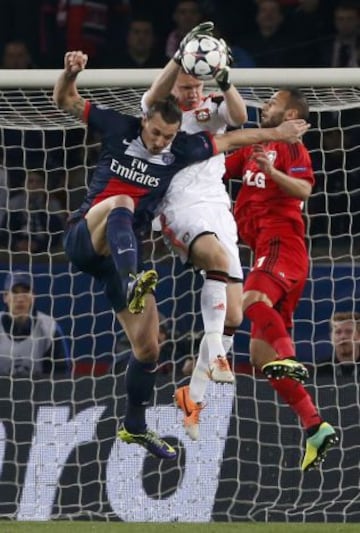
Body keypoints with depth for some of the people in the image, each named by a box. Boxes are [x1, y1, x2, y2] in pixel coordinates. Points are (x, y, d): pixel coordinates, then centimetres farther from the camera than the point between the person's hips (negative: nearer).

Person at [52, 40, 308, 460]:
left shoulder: (181, 151, 3)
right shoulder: (119, 129, -5)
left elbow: (230, 139, 17)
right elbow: (65, 101, 1)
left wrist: (275, 134, 21)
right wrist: (71, 72, -18)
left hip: (120, 253, 5)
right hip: (83, 236, -5)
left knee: (147, 346, 4)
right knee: (121, 203, -39)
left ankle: (135, 426, 24)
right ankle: (131, 285, -65)